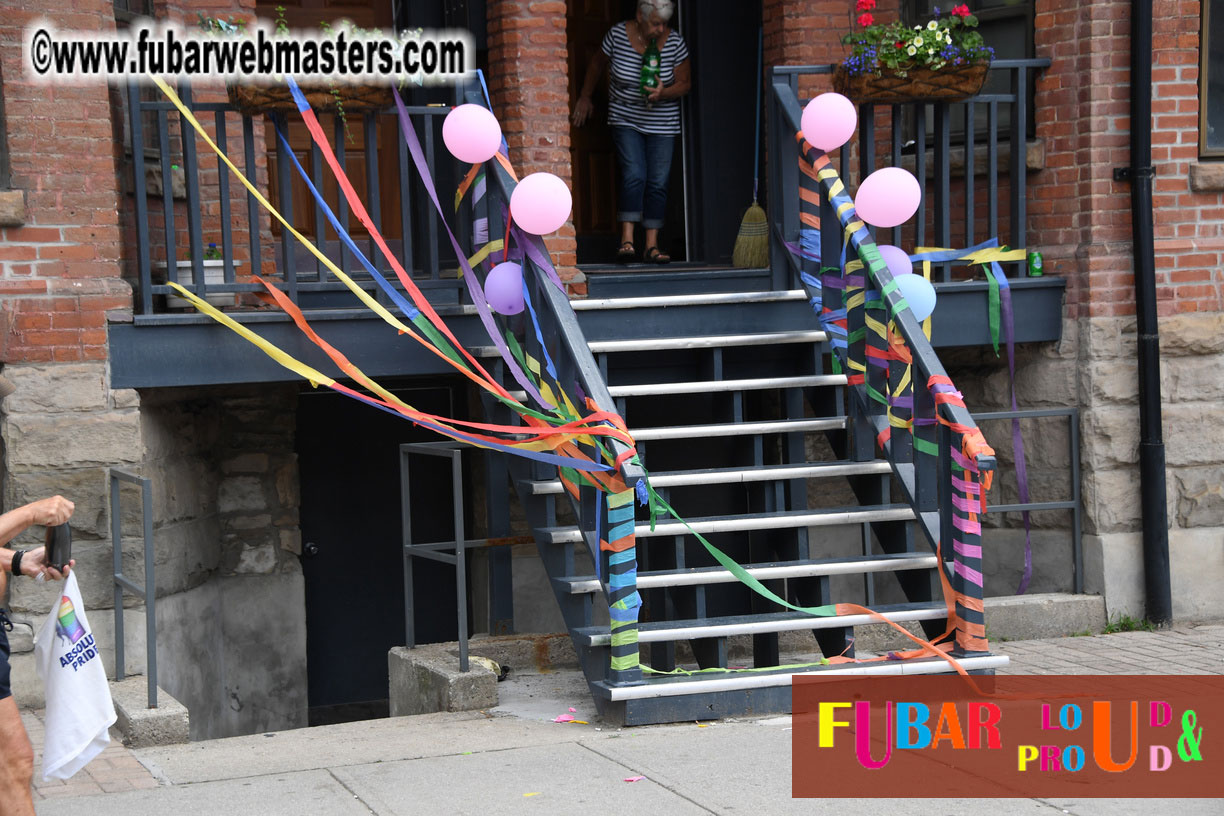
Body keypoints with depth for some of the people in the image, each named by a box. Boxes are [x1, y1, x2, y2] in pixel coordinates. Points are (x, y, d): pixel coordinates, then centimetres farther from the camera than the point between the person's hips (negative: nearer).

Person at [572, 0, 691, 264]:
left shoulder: (675, 42, -8)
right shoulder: (618, 34, -10)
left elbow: (685, 83, -1)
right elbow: (597, 64, 7)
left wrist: (664, 93, -21)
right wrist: (585, 97, 15)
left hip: (662, 123, 2)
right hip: (626, 120, -1)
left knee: (658, 182, -2)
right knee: (633, 175, -16)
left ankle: (652, 245, 1)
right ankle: (627, 241, -18)